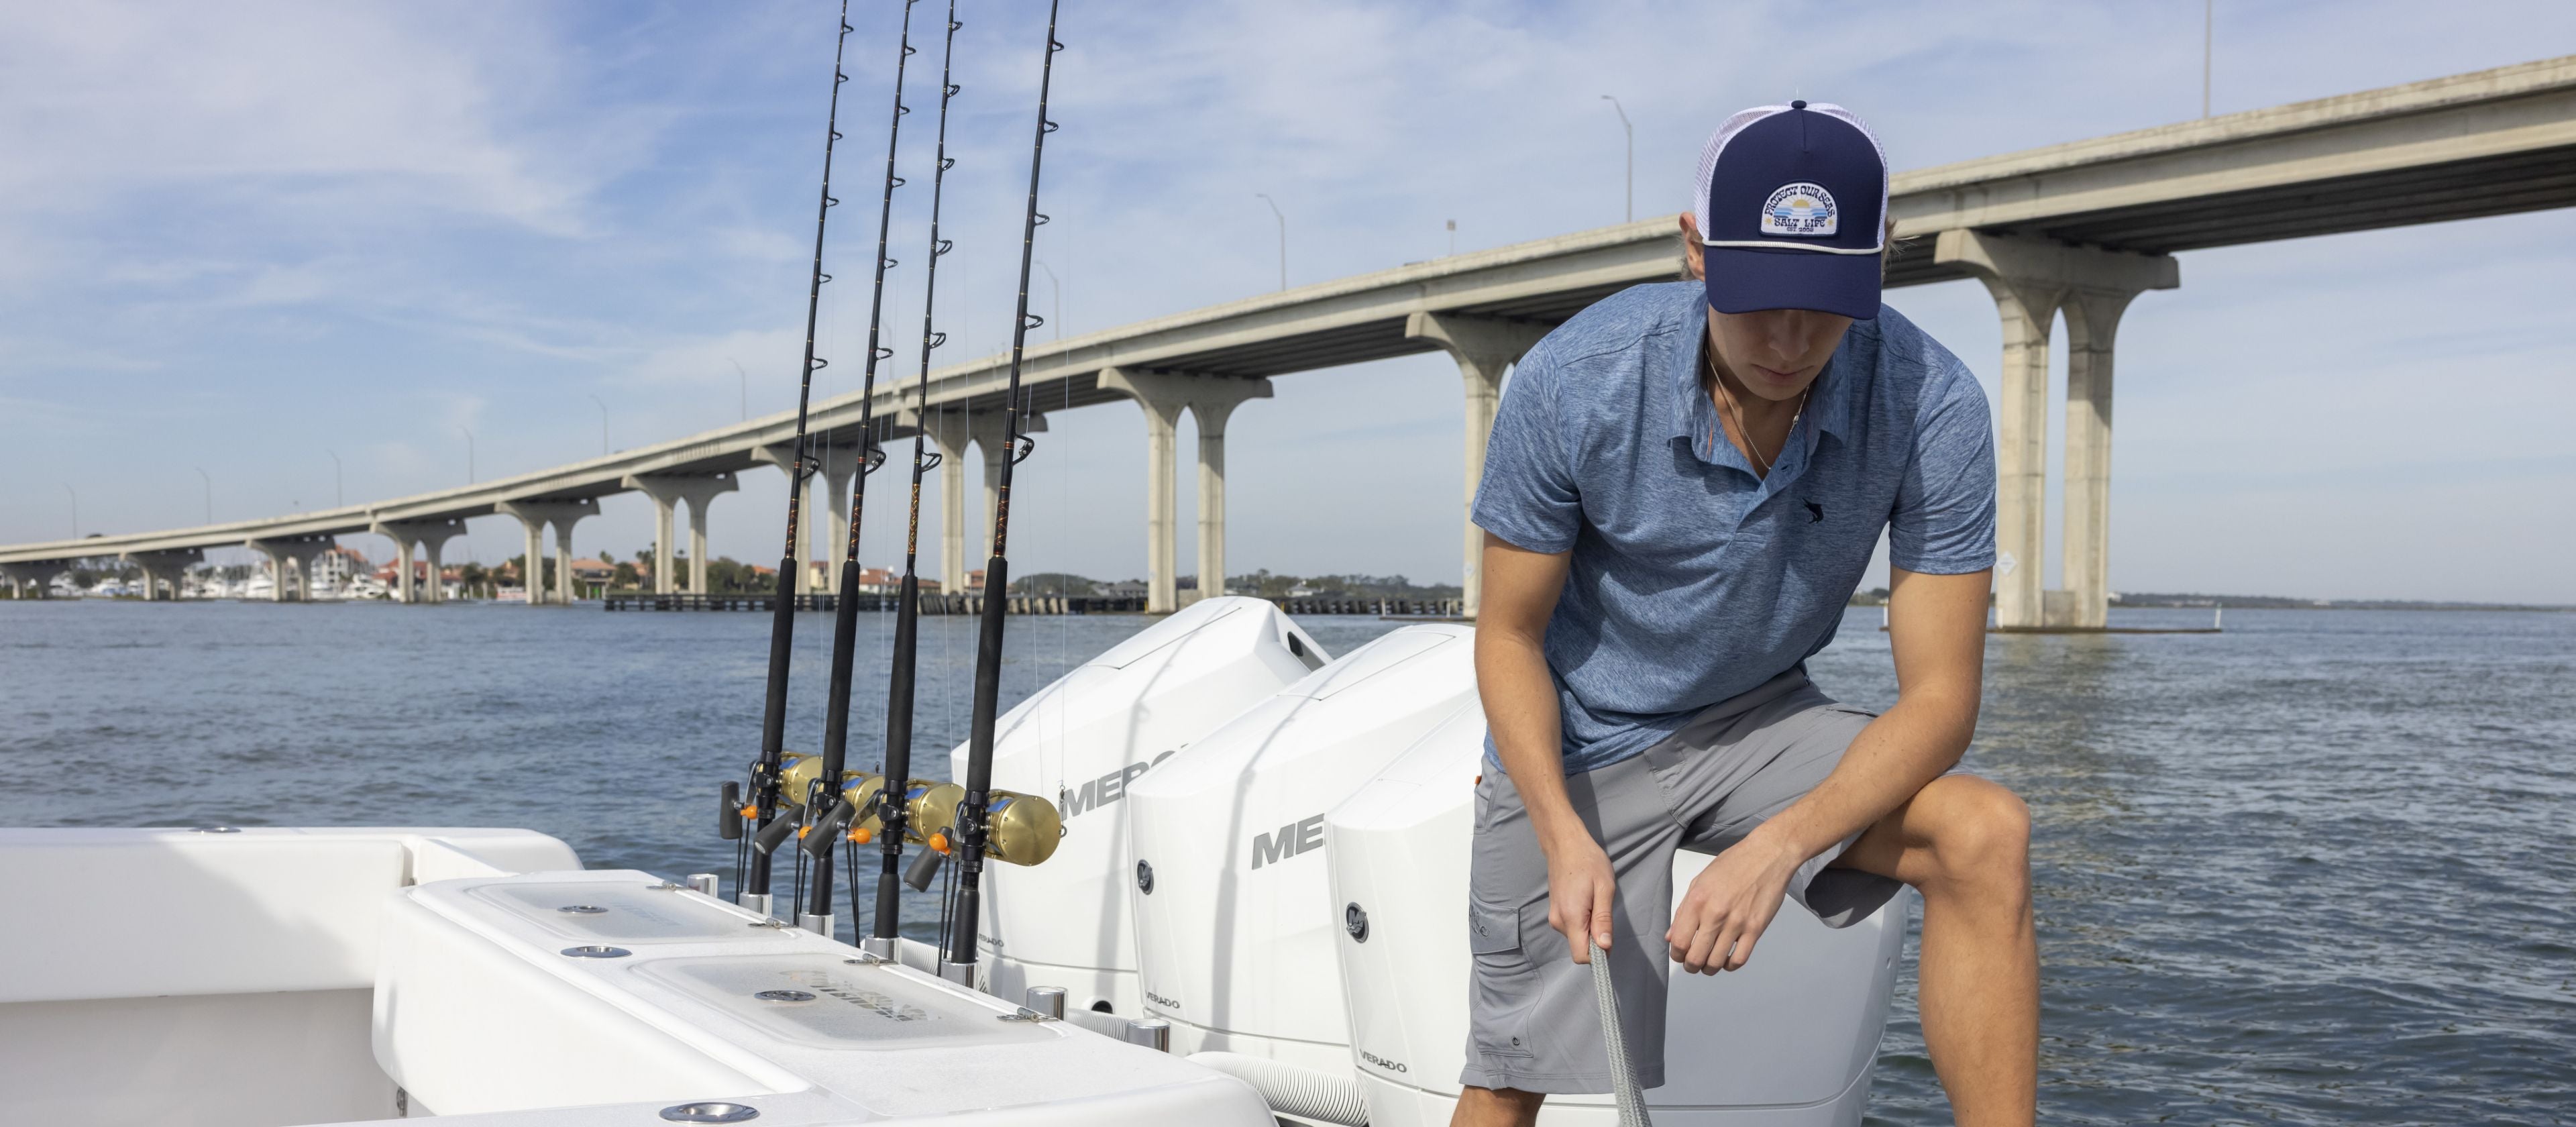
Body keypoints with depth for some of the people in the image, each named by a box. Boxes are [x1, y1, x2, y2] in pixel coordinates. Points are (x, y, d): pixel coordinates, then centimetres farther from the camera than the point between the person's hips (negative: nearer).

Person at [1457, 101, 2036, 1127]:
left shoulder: (1932, 404, -22)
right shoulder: (1572, 382, -24)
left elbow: (1939, 695, -20)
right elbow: (1509, 636, -12)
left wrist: (1780, 845, -36)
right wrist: (1566, 838, -27)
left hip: (1759, 725, 2)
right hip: (1573, 748, -1)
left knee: (1986, 835, -25)